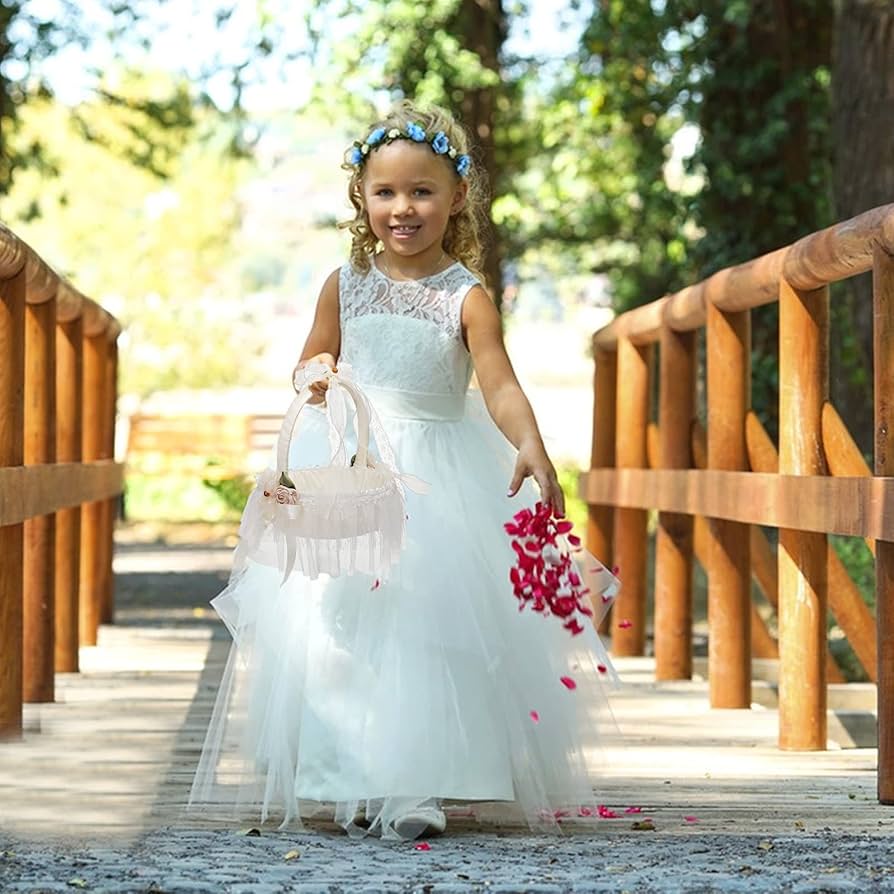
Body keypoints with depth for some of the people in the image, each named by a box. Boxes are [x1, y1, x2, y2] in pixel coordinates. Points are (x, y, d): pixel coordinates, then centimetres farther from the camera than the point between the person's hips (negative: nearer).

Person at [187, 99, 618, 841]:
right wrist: (324, 390, -6)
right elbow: (313, 364, 18)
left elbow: (500, 384, -18)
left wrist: (531, 446, -37)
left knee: (432, 625, -11)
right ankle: (350, 784, 5)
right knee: (336, 620, -2)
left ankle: (418, 788, -9)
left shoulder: (466, 297, -6)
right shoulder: (346, 287, 4)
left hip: (440, 473, -3)